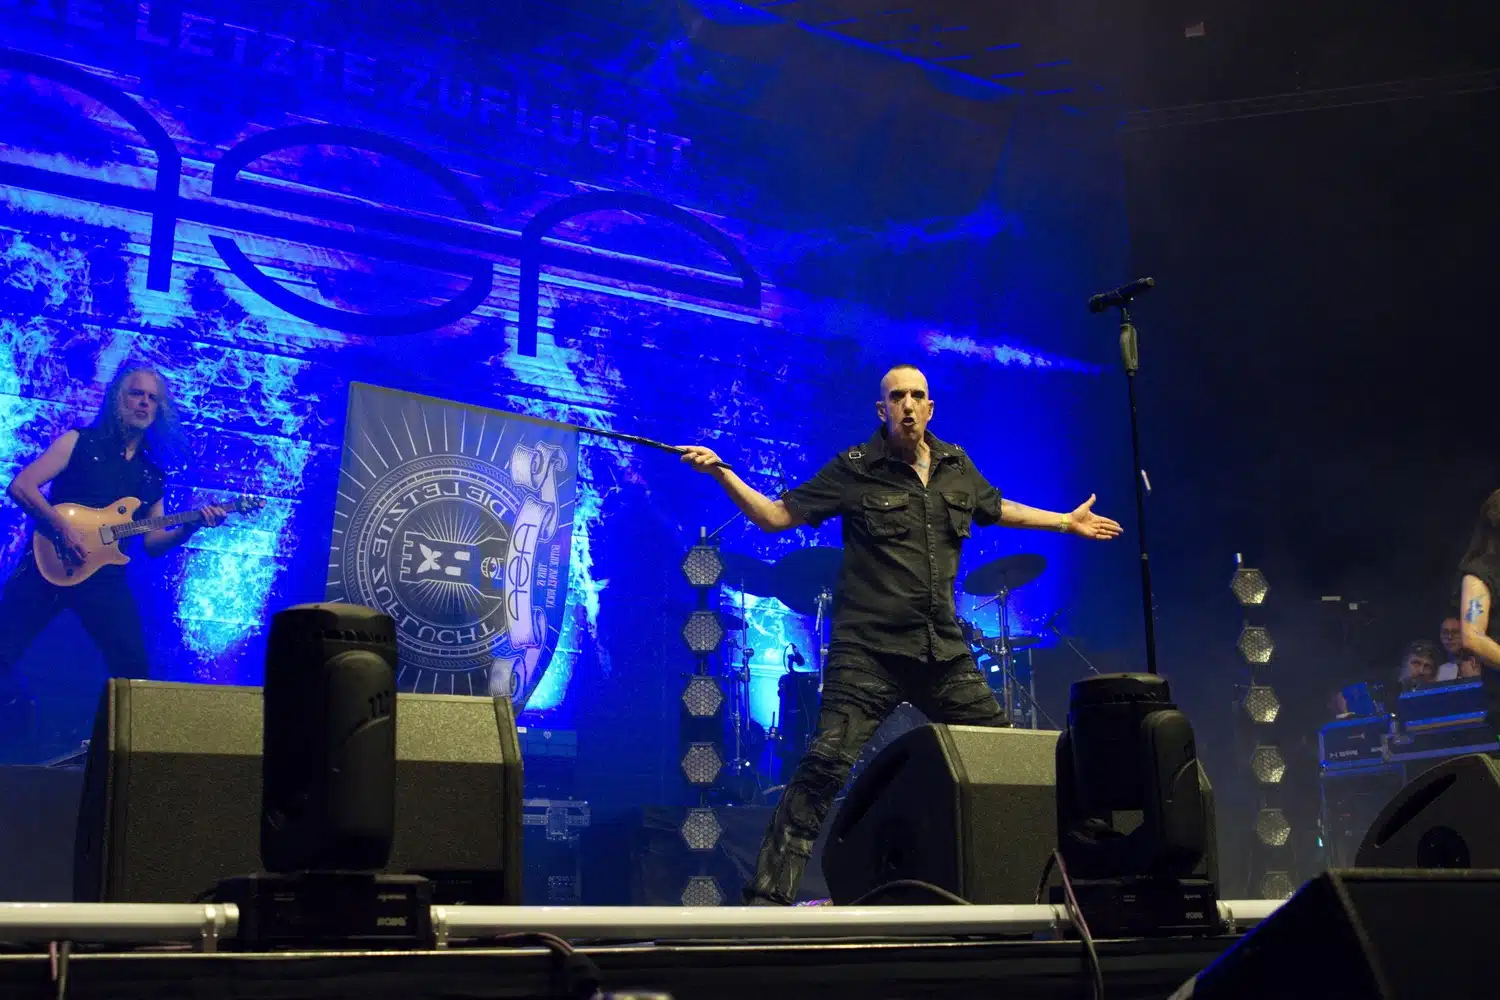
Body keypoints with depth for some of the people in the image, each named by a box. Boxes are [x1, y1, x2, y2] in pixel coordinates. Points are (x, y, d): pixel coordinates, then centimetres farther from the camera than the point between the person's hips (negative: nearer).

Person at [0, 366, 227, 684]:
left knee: (134, 671, -5)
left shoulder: (152, 476, 15)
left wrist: (190, 526, -3)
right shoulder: (79, 442, 3)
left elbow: (153, 543, 15)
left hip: (105, 577, 3)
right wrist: (62, 528, -17)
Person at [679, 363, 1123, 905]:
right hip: (868, 652, -5)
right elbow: (775, 516, -1)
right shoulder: (855, 469, -2)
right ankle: (769, 894, -11)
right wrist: (722, 473, -14)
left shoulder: (956, 466, 12)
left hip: (944, 651, 5)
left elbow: (996, 508, 33)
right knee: (826, 765, -16)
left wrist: (1065, 522, 38)